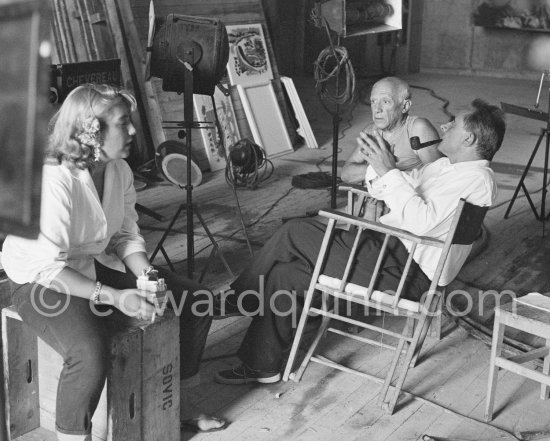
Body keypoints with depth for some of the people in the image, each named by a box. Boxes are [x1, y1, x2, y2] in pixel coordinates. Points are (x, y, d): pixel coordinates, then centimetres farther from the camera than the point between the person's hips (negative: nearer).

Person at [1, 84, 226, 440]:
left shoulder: (119, 171, -1)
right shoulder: (52, 181, -27)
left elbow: (127, 236, 5)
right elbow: (48, 267, -28)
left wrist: (147, 276, -14)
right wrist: (113, 297, -30)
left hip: (98, 264, 8)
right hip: (43, 282, -8)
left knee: (196, 300, 4)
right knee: (90, 354, -36)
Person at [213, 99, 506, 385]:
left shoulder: (477, 178, -11)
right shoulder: (448, 166, 19)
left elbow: (422, 223, -25)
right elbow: (384, 193, 22)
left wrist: (390, 172, -20)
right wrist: (379, 166, 2)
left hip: (405, 272, -10)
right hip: (385, 246, 10)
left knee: (294, 233, -15)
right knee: (283, 274, 1)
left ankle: (242, 299, 2)